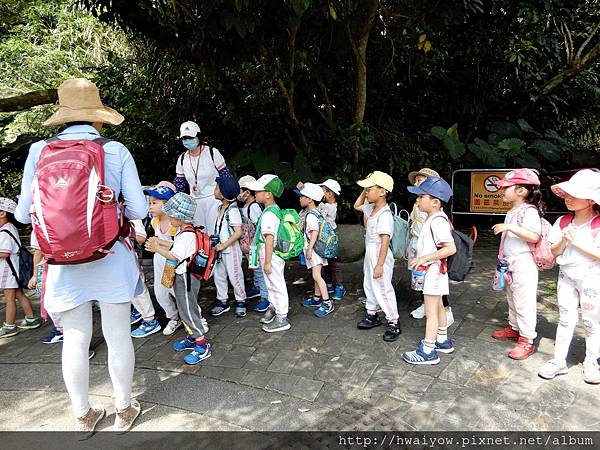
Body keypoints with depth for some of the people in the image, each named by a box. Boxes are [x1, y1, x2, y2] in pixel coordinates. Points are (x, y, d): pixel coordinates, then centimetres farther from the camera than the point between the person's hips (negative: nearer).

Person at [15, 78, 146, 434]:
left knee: (75, 339, 16)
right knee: (117, 335, 13)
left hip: (65, 262, 2)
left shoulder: (39, 151, -2)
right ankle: (124, 410, 31)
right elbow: (139, 210, -7)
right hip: (111, 258, -2)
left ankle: (84, 416, 35)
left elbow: (24, 213, 1)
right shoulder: (116, 151, -6)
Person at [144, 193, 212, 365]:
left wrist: (157, 249, -14)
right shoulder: (184, 231, 7)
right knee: (187, 309, 20)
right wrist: (160, 242, 13)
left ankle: (202, 347, 6)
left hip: (185, 278, -10)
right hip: (182, 276, 10)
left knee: (188, 311, -3)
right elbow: (176, 246, 19)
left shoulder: (186, 235, -24)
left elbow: (174, 256, -23)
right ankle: (192, 338, 35)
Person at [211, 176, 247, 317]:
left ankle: (240, 301, 22)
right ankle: (222, 301, 28)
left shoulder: (232, 210, -18)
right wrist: (217, 243, 9)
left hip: (230, 249, -8)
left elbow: (238, 232, -23)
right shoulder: (221, 208, 7)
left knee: (234, 276, 5)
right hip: (220, 247, 8)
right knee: (218, 275, 14)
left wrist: (224, 245, -20)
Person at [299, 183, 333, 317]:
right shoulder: (315, 212, 13)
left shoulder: (310, 215, -18)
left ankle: (327, 303, -12)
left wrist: (309, 248, -27)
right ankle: (317, 298, 30)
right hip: (313, 248, 11)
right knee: (316, 275, 18)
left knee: (316, 276, -13)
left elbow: (315, 231, -27)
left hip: (314, 248, -11)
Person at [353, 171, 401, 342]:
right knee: (369, 286, 20)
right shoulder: (371, 208, 4)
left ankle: (394, 323, 10)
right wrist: (365, 190, 9)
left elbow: (385, 241, -25)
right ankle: (372, 315, 36)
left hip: (379, 255, -10)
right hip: (370, 253, 10)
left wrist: (380, 265, -26)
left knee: (383, 289, -3)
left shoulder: (385, 214, -23)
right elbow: (357, 206, 24)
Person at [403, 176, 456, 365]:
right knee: (438, 307, 22)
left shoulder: (437, 221, -24)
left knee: (430, 311, -2)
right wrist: (420, 257, 11)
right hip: (433, 270, 10)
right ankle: (442, 340, 37)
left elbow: (450, 248, -30)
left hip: (434, 270, -10)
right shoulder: (434, 218, 7)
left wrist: (425, 258, -27)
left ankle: (428, 351, 8)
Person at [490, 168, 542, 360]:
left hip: (523, 263, -10)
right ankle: (514, 328, 35)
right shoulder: (512, 212, 12)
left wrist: (509, 227, -30)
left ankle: (527, 340, 4)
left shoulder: (529, 211, -17)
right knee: (512, 298, 20)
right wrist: (504, 260, 22)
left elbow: (534, 237, -28)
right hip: (510, 262, 10)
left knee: (524, 301, -4)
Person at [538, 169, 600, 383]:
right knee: (565, 319, 9)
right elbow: (554, 252, 3)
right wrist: (563, 241, -15)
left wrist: (577, 242, -21)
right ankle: (559, 361, 16)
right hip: (566, 276, 4)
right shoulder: (562, 221, 1)